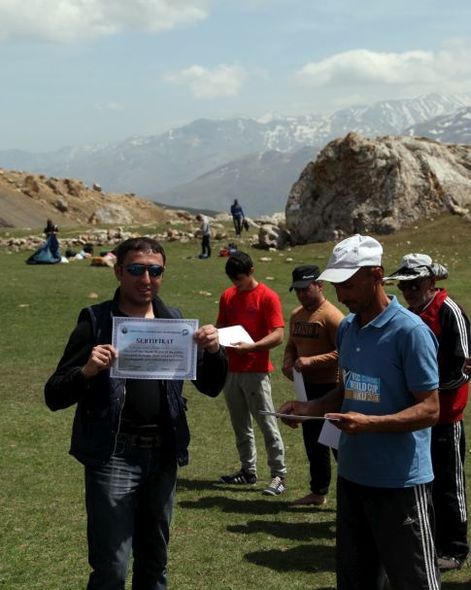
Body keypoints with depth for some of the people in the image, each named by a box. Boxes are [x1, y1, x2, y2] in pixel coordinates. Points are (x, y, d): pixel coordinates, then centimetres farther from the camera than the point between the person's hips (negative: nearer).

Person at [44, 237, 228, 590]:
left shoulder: (174, 321, 7)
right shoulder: (96, 322, -5)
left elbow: (211, 386, 11)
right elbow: (54, 396, -8)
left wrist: (214, 351, -10)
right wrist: (87, 372, -28)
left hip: (163, 455, 4)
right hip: (113, 456, -4)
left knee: (155, 560, 16)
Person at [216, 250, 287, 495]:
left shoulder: (268, 297, -9)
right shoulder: (227, 296, 10)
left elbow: (278, 335, -14)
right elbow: (221, 325, 19)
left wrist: (251, 346, -27)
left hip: (256, 371, -6)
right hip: (231, 369, 6)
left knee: (267, 424, -4)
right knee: (240, 425, 13)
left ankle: (278, 475, 0)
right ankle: (248, 471, 23)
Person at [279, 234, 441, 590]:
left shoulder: (410, 331, -16)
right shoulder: (347, 328, 8)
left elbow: (430, 410, -17)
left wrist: (369, 423, -30)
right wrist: (310, 408, 0)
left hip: (400, 482, -8)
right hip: (352, 476, 8)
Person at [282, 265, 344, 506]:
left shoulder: (332, 315, -15)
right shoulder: (296, 315, 11)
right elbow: (292, 345, 21)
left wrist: (311, 361, -24)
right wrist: (288, 363, 1)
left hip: (330, 387, -8)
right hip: (306, 387, 8)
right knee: (313, 441, 17)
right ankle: (318, 491, 29)